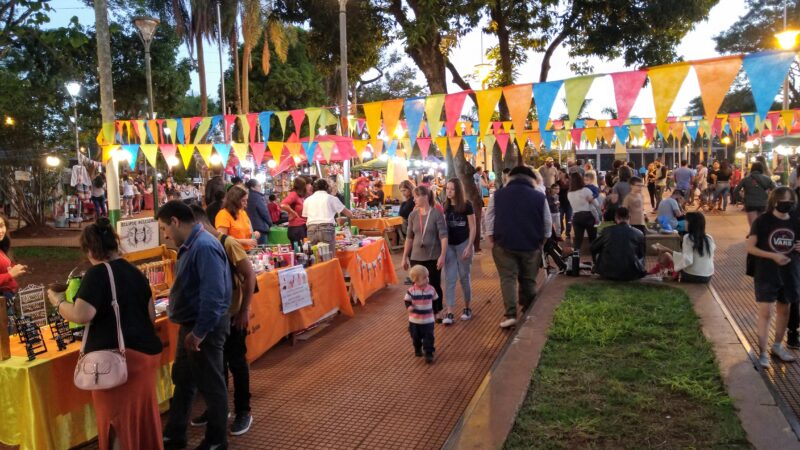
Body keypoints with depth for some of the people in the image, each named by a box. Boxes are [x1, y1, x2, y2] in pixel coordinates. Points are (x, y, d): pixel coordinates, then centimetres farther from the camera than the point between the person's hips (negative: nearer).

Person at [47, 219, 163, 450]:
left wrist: (58, 302, -3)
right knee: (143, 414, 20)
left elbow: (81, 315, -21)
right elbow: (151, 315, 11)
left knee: (117, 418, 7)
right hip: (147, 351, 7)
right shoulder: (135, 271, 9)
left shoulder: (97, 274, -12)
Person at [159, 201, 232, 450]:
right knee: (182, 381, 21)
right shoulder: (192, 244, 8)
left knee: (211, 386, 7)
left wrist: (200, 332, -25)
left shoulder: (204, 246, -25)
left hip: (205, 329, -10)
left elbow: (213, 294, -30)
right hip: (191, 324, 10)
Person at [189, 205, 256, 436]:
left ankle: (243, 412, 18)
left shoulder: (228, 244, -16)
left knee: (236, 363, 4)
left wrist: (244, 310, -18)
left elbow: (250, 275, -17)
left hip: (232, 315, -6)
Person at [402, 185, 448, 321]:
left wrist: (442, 256, -17)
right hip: (416, 258, 3)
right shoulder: (413, 215, 4)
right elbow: (409, 237, 10)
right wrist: (405, 257, 10)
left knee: (434, 285, 7)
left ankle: (435, 313, 24)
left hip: (433, 257, -3)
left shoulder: (437, 214, -8)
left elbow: (443, 236, -11)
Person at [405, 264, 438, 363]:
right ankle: (417, 349, 41)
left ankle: (429, 354, 7)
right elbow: (407, 301, -3)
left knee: (429, 337, -2)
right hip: (415, 320, 0)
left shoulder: (431, 289, -6)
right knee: (416, 336, 17)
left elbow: (434, 301, 7)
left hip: (428, 320, 0)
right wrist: (409, 307, -24)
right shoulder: (411, 291, -13)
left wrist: (434, 313, 13)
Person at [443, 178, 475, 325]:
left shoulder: (467, 205, -8)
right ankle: (449, 313, -1)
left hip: (463, 244, -3)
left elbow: (472, 227, -7)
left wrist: (469, 247, -13)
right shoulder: (445, 206, 4)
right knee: (450, 279, 0)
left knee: (464, 277, 8)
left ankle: (467, 308, 25)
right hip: (449, 245, 3)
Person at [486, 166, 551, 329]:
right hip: (531, 245, 1)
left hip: (504, 244, 0)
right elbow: (547, 223, 6)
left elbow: (490, 219, 4)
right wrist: (543, 240, 18)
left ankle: (511, 314, -10)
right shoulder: (539, 197, 1)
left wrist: (490, 238, 12)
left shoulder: (498, 195, 3)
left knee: (508, 278, 1)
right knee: (528, 279, 13)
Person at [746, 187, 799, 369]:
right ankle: (763, 353, 1)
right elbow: (750, 247, -11)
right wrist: (773, 256, -22)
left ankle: (778, 346, 32)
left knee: (784, 310, 15)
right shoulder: (762, 221, -9)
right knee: (765, 312, -6)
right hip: (766, 274, -5)